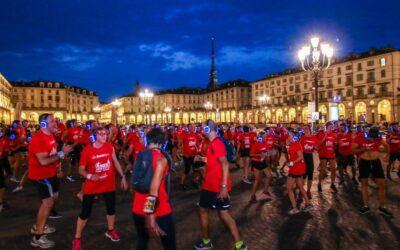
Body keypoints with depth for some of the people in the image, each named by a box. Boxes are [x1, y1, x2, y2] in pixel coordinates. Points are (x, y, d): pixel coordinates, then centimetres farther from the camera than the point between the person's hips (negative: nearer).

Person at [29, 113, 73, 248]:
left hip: (49, 173, 10)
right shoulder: (38, 139, -26)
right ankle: (38, 237, 4)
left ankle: (38, 226, 36)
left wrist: (56, 164, 8)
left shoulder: (50, 135, 7)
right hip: (41, 175, -10)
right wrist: (62, 153, -30)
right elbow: (43, 161, -33)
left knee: (54, 197, 20)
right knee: (48, 201, -7)